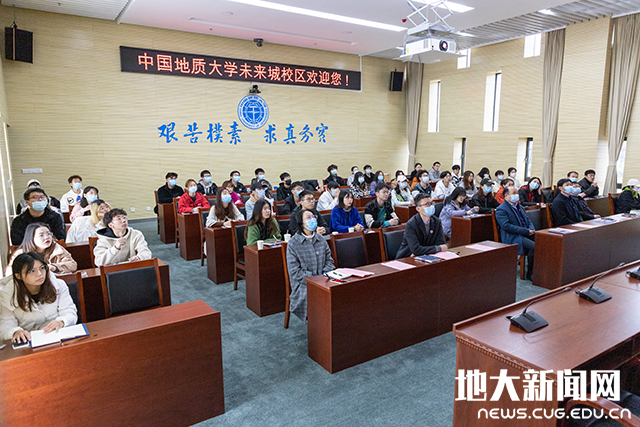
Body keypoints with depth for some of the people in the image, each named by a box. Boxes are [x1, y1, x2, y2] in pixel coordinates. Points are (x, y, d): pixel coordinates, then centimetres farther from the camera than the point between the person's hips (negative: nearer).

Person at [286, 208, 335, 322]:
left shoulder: (321, 239, 12)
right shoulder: (293, 243, -5)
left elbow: (329, 260, 15)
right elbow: (295, 272, -8)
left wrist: (325, 275, -5)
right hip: (303, 284, -4)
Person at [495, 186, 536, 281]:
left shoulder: (520, 207, 23)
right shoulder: (501, 210, -4)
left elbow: (528, 221, 23)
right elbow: (507, 226, -16)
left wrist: (531, 229, -1)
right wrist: (526, 231, -17)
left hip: (527, 234, 8)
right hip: (513, 238, -8)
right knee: (534, 246, -29)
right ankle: (530, 274, -14)